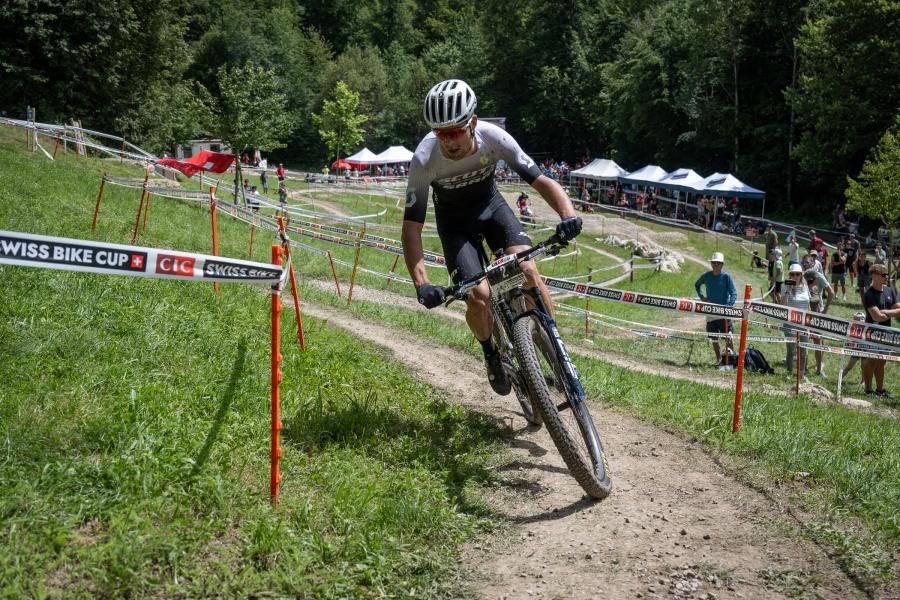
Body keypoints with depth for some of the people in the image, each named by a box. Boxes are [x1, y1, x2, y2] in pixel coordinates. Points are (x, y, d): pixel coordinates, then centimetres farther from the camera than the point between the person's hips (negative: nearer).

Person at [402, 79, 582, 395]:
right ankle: (492, 355, 12)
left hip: (491, 205, 1)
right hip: (454, 221, -1)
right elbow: (412, 225, -29)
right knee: (478, 295, -20)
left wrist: (568, 215, -45)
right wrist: (421, 285, -40)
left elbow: (541, 180, -25)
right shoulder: (424, 159, -31)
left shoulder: (493, 137, -28)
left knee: (528, 271, -23)